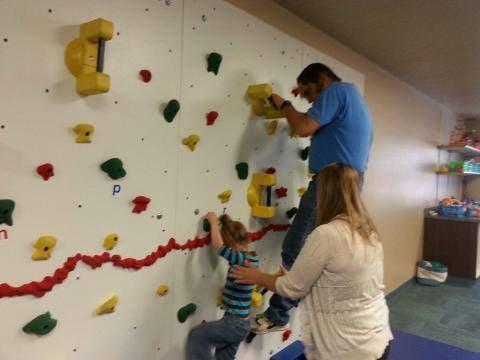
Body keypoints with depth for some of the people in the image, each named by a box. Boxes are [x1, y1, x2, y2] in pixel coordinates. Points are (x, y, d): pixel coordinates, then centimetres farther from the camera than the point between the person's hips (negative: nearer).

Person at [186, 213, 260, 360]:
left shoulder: (242, 259, -23)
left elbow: (218, 246, -29)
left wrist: (214, 222, -16)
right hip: (239, 323, 10)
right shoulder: (251, 256, 3)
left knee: (197, 335, 0)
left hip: (235, 324, -10)